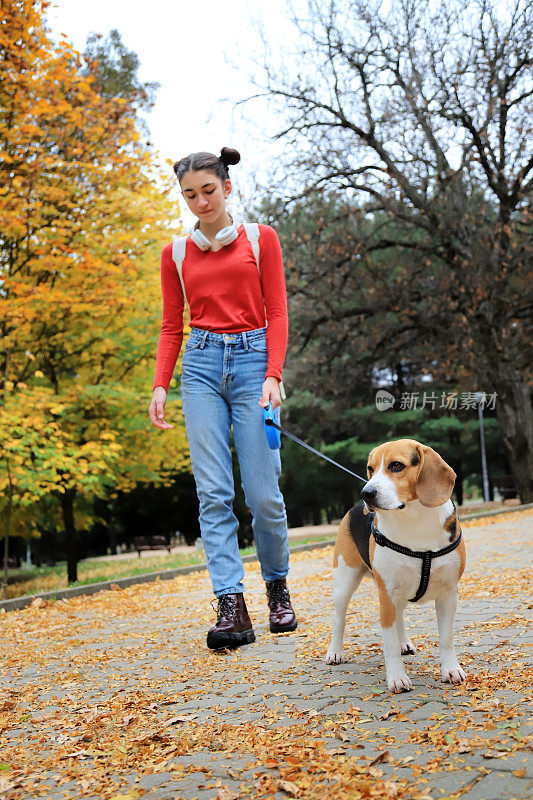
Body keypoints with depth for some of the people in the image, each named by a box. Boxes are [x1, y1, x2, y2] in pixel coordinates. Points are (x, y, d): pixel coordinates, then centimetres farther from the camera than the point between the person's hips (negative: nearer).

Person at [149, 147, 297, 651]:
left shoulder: (261, 239, 8)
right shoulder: (176, 254, 14)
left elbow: (277, 313, 3)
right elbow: (172, 327, 14)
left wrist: (273, 376, -10)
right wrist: (160, 385, 0)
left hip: (253, 358, -2)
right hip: (201, 365, 2)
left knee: (263, 491, -5)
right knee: (213, 491, -8)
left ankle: (277, 586, 20)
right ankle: (231, 607, -6)